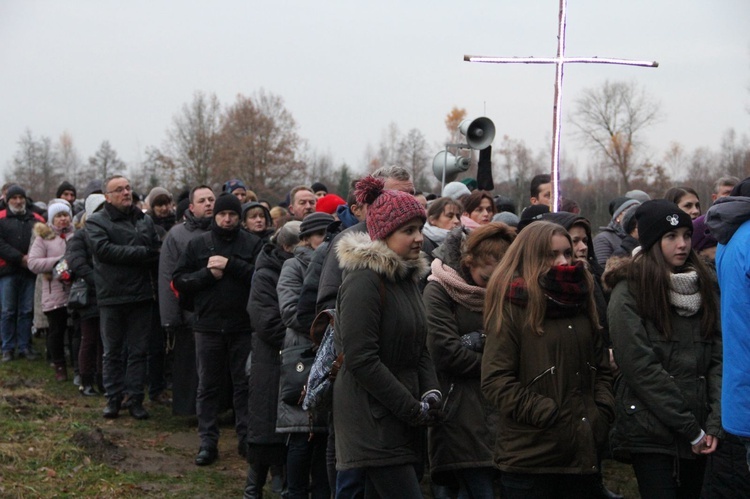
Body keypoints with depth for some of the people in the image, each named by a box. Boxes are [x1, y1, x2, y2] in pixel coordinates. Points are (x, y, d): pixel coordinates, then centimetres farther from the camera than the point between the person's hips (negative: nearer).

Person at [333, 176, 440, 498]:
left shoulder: (407, 277, 16)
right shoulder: (363, 281, -14)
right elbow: (361, 359, -19)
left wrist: (431, 393, 1)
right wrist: (413, 409, -16)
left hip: (398, 421, 9)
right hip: (372, 420, -9)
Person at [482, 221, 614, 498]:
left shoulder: (580, 302, 14)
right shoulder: (512, 306, -5)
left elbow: (601, 368, 19)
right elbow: (495, 382, -12)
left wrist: (602, 413, 3)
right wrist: (548, 416, -15)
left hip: (582, 452, 6)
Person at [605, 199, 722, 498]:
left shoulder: (701, 288, 11)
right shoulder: (629, 293, -6)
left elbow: (718, 358, 6)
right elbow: (640, 367, -13)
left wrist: (714, 424, -6)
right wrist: (692, 429, -12)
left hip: (697, 437, 5)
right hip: (651, 435, -5)